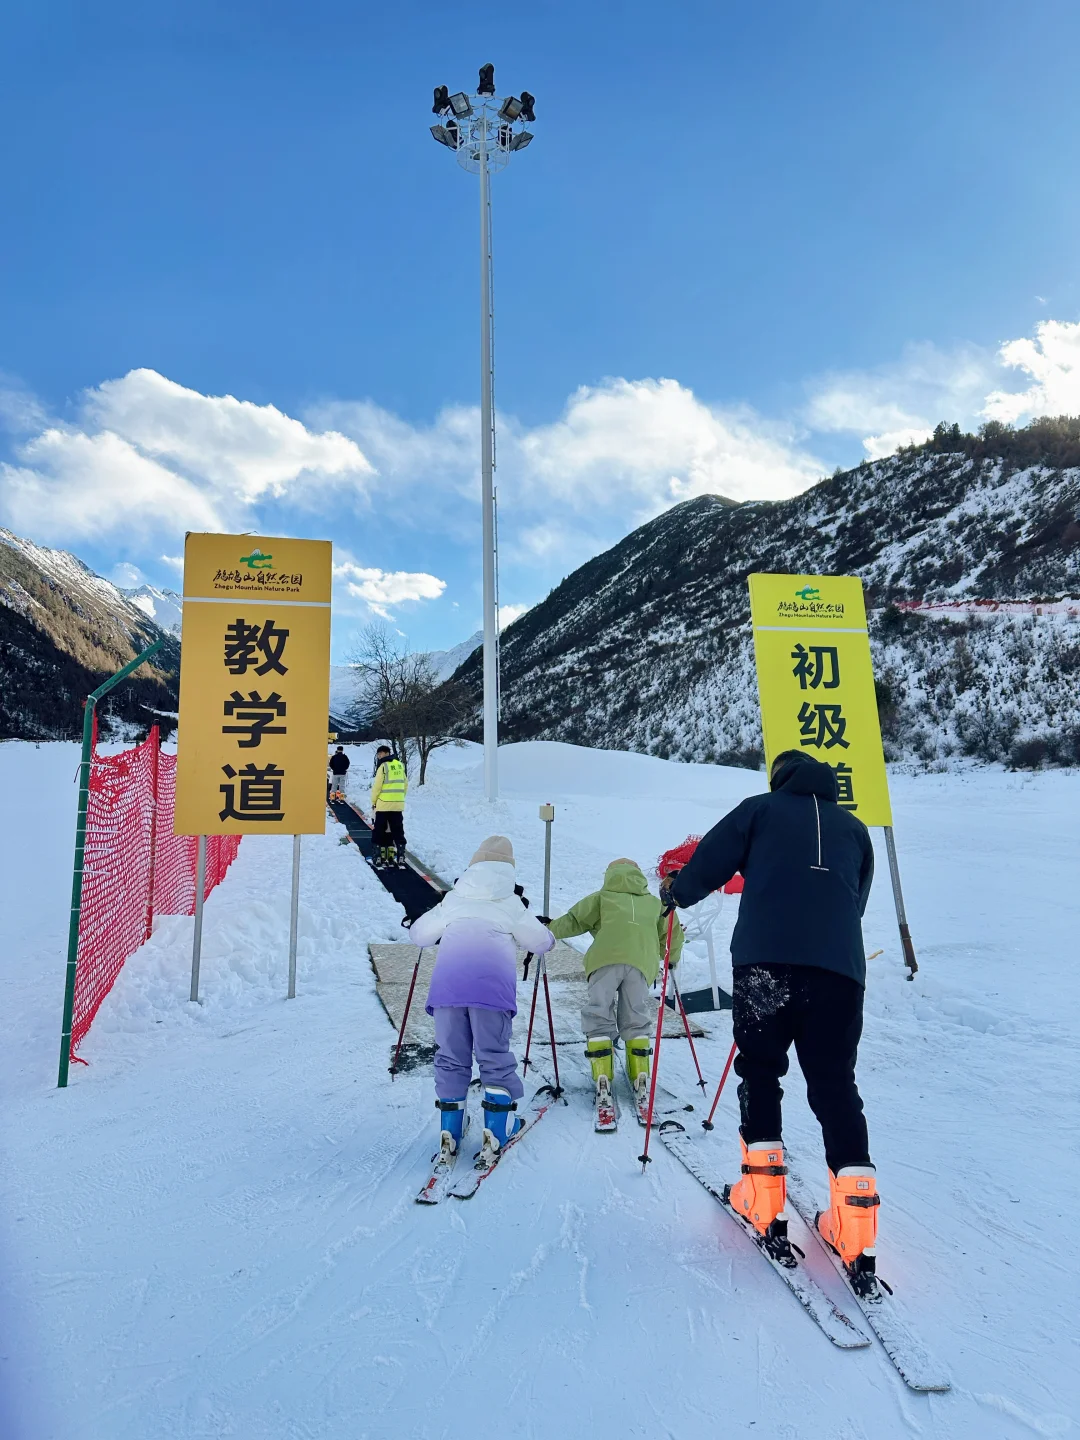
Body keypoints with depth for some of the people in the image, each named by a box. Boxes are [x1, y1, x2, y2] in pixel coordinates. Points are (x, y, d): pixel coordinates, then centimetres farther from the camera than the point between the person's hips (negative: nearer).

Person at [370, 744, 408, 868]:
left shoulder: (383, 766, -10)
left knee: (379, 831, 6)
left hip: (383, 805, -5)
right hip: (398, 806, 5)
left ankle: (379, 857, 6)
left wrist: (373, 801, 2)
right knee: (398, 832, 10)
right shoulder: (400, 765, 9)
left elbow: (377, 786, -10)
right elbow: (405, 784, 13)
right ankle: (400, 858, 5)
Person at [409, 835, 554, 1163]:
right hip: (491, 983, -2)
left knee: (451, 1056, 13)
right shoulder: (511, 904, 16)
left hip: (447, 982, 2)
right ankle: (498, 1127, 14)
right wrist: (546, 932, 46)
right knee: (494, 1056, 10)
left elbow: (418, 934, 28)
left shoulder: (453, 899, 21)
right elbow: (542, 943, 23)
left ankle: (450, 1130, 16)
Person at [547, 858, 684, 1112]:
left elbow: (573, 920, 19)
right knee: (636, 1021, 14)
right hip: (641, 962, 2)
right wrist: (671, 959, 46)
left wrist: (547, 932, 31)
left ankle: (603, 1081, -6)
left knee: (599, 1018, 3)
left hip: (605, 959, -2)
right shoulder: (653, 903, 30)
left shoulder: (602, 897, 25)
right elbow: (673, 932, 30)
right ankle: (640, 1080, 7)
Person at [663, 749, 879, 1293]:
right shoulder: (854, 828, 23)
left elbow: (708, 865, 7)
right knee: (835, 1087, 9)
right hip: (840, 967, 3)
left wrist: (676, 890, 28)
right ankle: (854, 1222, 3)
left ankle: (764, 1200, 13)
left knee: (759, 1072, 14)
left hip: (765, 960, -3)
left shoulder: (761, 808, 12)